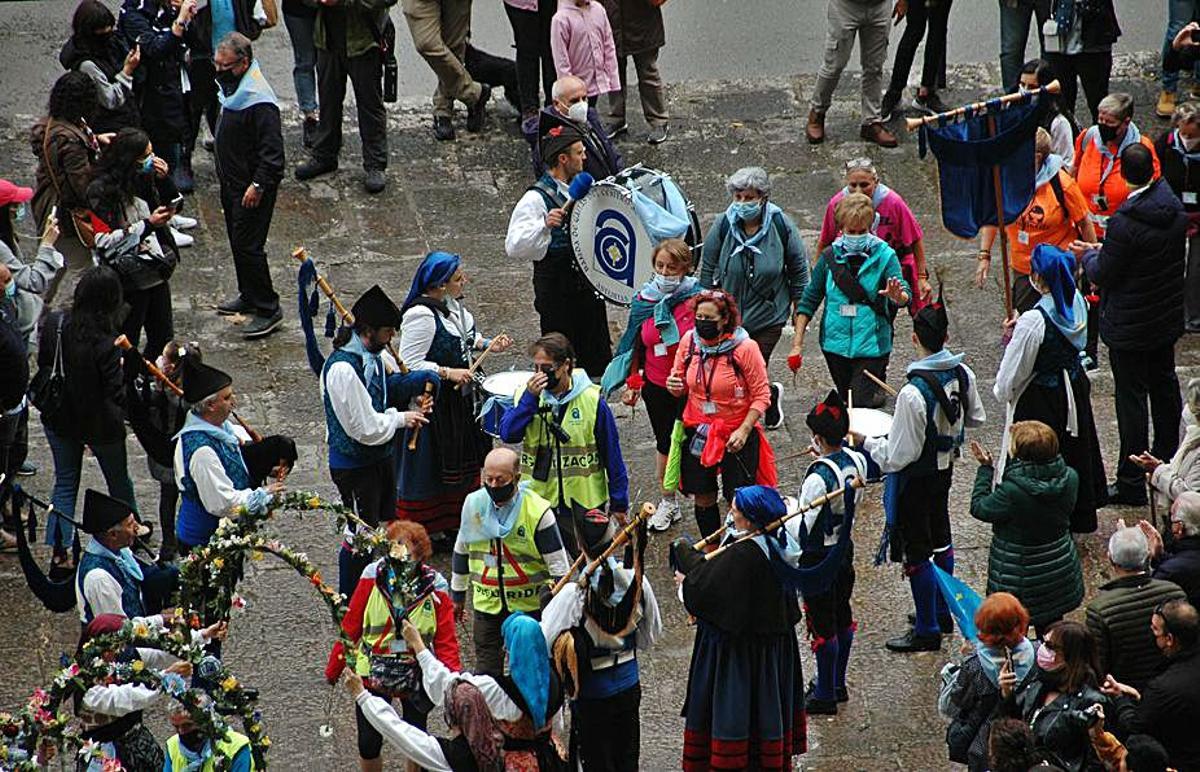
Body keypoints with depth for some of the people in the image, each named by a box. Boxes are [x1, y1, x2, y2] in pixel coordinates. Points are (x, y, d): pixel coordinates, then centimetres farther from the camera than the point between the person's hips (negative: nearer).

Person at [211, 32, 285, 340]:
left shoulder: (260, 102, -26)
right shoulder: (231, 87, 5)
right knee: (237, 241, 20)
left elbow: (272, 151, -26)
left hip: (252, 189, -10)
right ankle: (249, 296, 35)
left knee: (248, 245, -7)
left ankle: (268, 309, 2)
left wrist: (258, 185, -25)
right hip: (231, 183, 10)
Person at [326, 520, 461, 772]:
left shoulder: (434, 588, -10)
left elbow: (445, 640, -10)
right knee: (368, 744, 5)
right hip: (372, 673, 0)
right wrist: (334, 668, 1)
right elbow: (350, 626, -3)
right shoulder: (374, 576, -10)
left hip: (416, 675, 0)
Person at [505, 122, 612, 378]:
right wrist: (544, 225, -37)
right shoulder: (536, 198, -16)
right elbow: (514, 248, -26)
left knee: (598, 361, 14)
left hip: (589, 288, 7)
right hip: (557, 294, -7)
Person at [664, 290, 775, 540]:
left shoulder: (745, 348, -16)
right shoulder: (689, 341, -4)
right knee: (703, 498, 13)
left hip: (736, 436, -4)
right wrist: (674, 386, -13)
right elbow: (681, 381, 12)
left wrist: (744, 430, -20)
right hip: (697, 432, 4)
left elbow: (761, 395, -11)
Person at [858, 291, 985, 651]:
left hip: (916, 478, -8)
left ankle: (927, 629, 17)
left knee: (916, 550, 6)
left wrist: (865, 442, -11)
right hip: (946, 469, 8)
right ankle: (941, 611, 41)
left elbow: (898, 456, -27)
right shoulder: (963, 374, -10)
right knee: (940, 537, 25)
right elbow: (976, 418, 8)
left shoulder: (913, 394, -32)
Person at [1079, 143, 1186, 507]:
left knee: (1131, 397, 1)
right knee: (1165, 387, 22)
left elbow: (1102, 275, -20)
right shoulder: (1175, 210, -4)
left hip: (1130, 326, -7)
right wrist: (1103, 251, 13)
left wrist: (1088, 255, 4)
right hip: (1168, 319, 7)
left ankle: (1132, 482, 7)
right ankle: (1167, 459, 38)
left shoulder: (1124, 223, -27)